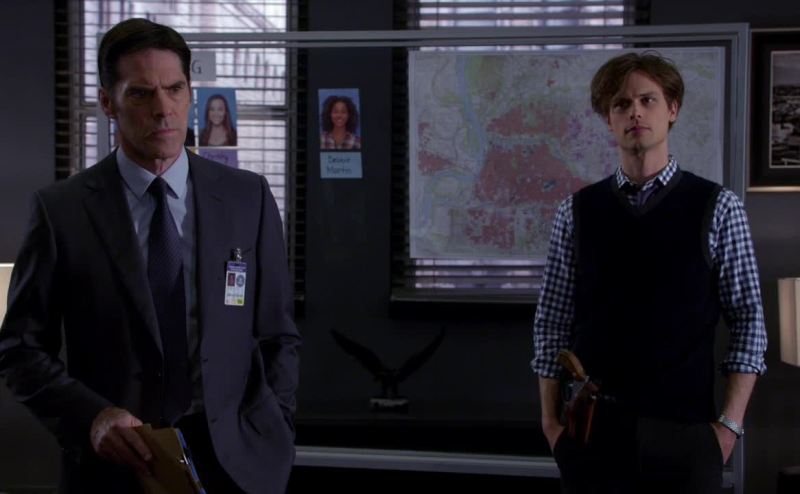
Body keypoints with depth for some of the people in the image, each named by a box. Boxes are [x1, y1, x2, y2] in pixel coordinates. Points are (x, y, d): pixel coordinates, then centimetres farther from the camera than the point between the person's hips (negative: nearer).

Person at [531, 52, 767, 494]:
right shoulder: (576, 212, 3)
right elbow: (552, 323, 5)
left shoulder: (717, 209, 0)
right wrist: (551, 419, 2)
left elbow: (748, 320, 0)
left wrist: (731, 423, -5)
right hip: (593, 427, 1)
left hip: (685, 428, -1)